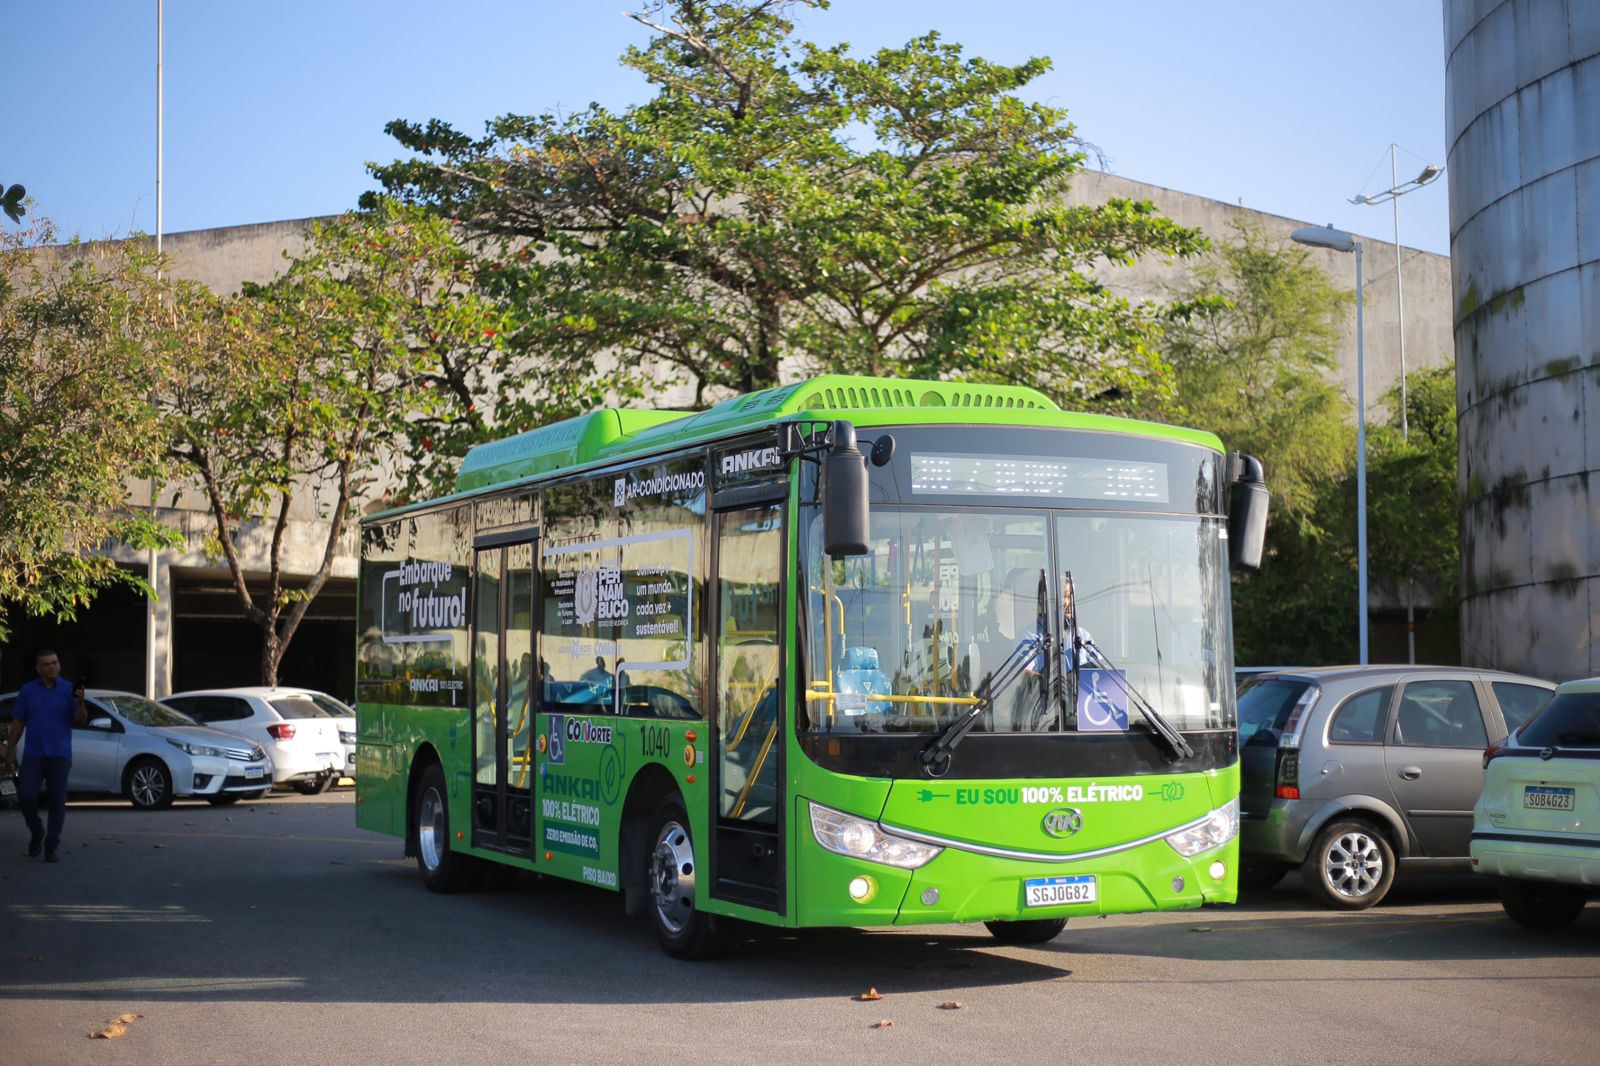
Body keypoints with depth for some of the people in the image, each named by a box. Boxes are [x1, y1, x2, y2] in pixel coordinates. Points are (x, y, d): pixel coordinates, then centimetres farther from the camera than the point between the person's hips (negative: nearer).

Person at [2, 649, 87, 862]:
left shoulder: (69, 690, -1)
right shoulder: (27, 691, 6)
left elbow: (79, 721, -7)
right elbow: (18, 722, 10)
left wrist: (80, 702, -26)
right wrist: (10, 751, 7)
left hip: (59, 756, -2)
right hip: (33, 755, 2)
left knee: (57, 801, 0)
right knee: (25, 797, -5)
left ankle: (52, 845, 10)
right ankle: (36, 832, 20)